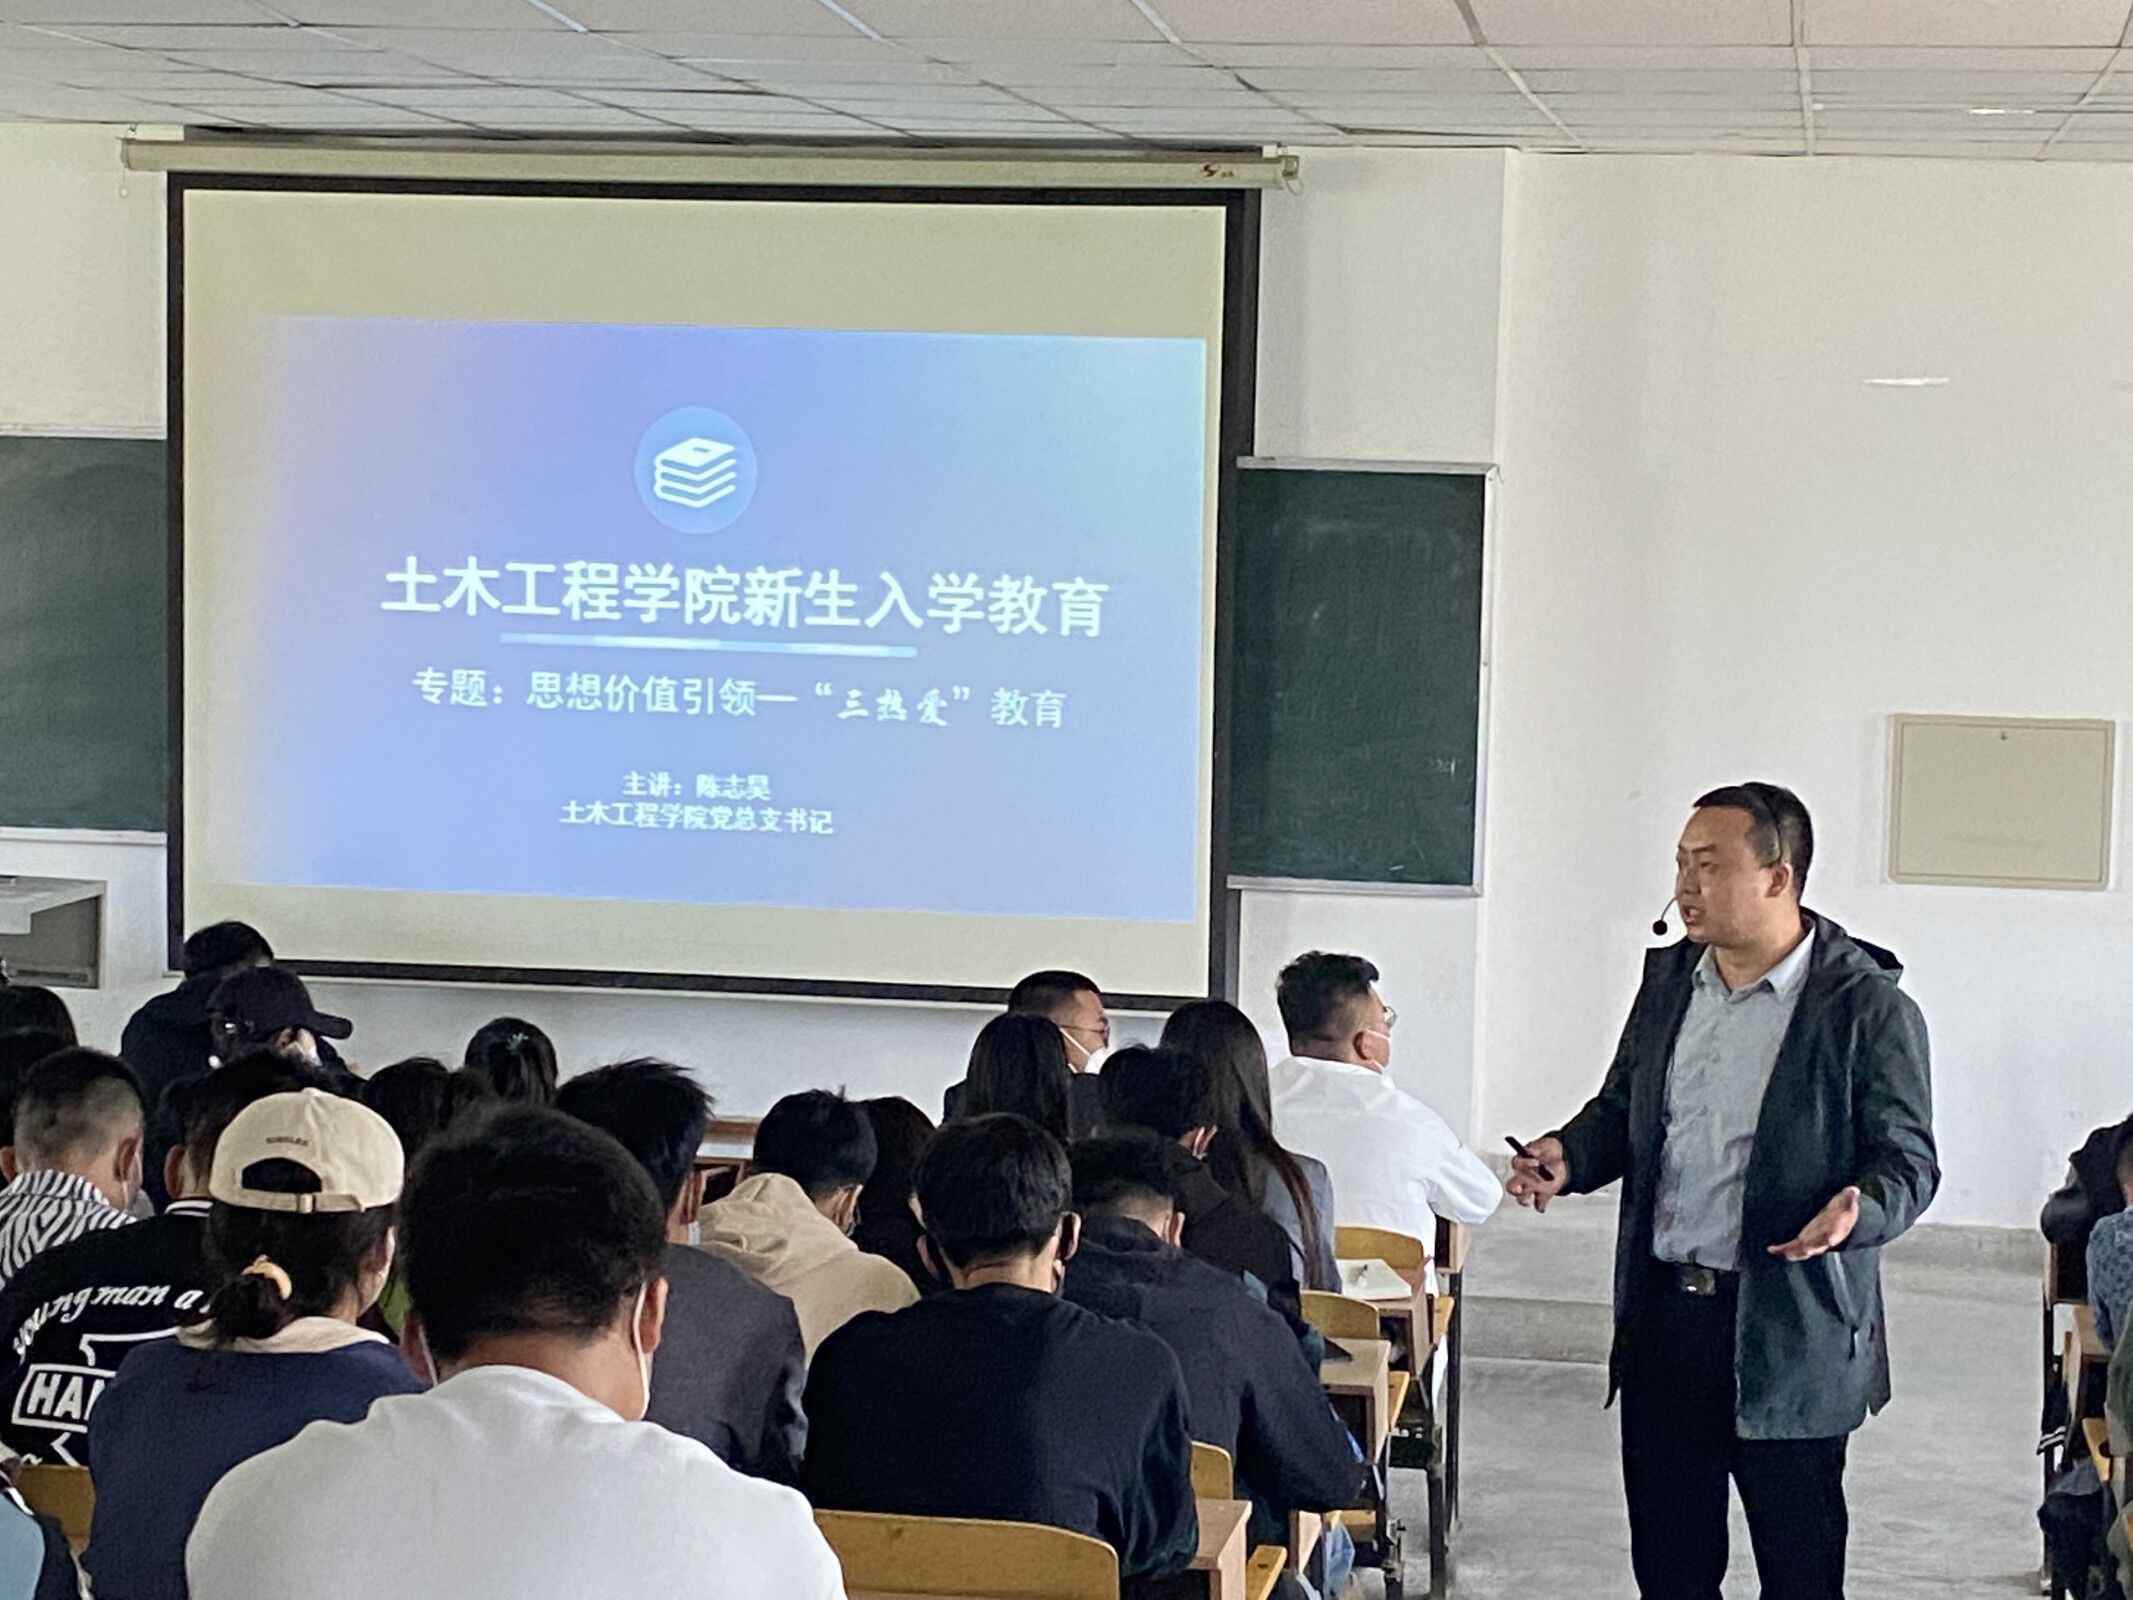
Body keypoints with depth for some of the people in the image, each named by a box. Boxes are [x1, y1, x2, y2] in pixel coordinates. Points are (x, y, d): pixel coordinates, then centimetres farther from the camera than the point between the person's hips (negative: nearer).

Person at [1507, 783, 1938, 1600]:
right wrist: (1568, 1156, -1)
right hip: (1663, 1314, 6)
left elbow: (1907, 1158, -8)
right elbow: (1621, 1110, 20)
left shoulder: (1867, 1006, -9)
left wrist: (1858, 1212, -29)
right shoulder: (1668, 978, 10)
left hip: (1788, 1334, -6)